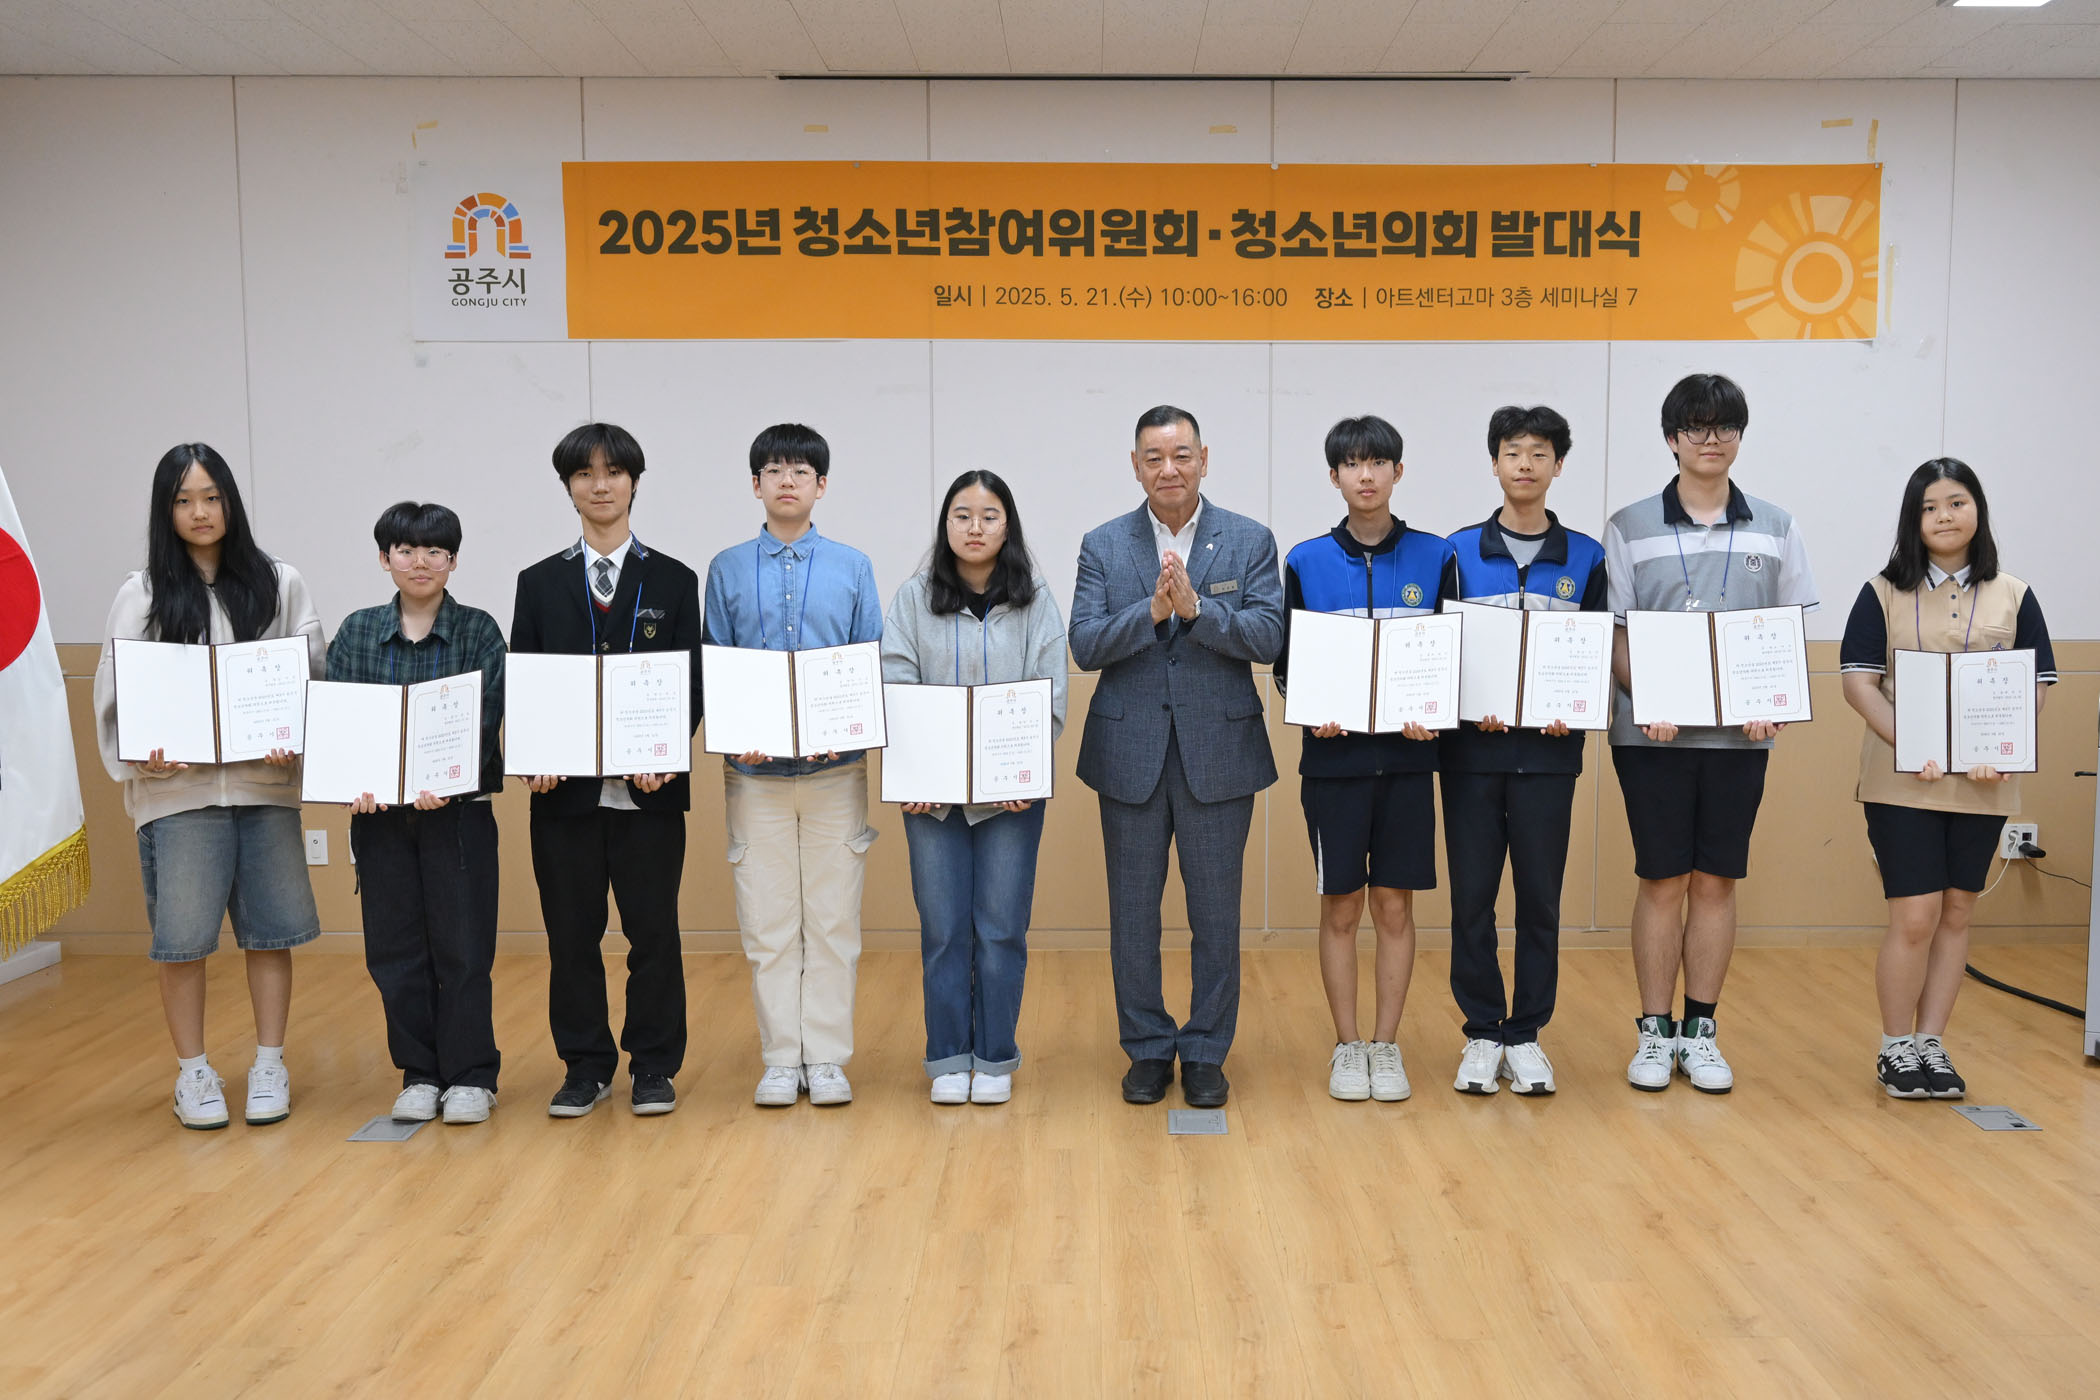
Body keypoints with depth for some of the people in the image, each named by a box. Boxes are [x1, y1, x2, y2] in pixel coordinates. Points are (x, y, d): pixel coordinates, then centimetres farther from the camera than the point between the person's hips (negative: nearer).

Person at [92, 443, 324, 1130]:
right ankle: (192, 1072, 17)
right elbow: (115, 693, 2)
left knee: (270, 929, 5)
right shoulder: (142, 595, 6)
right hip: (176, 787, -1)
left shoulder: (280, 583, 8)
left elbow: (314, 675, 4)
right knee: (180, 936, 2)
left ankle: (270, 1066, 18)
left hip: (265, 783, 1)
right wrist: (139, 759, -14)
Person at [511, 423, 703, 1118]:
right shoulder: (540, 583, 9)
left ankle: (654, 1069, 18)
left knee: (653, 931, 5)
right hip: (565, 789, 1)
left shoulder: (673, 581, 6)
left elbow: (691, 683, 2)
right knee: (571, 934, 7)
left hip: (650, 788, -1)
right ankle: (585, 1068, 21)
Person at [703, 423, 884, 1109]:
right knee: (767, 922, 4)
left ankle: (827, 1058, 14)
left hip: (835, 767, 0)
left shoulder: (852, 567, 6)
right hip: (755, 770, 0)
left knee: (833, 920, 3)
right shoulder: (727, 570, 7)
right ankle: (781, 1060, 15)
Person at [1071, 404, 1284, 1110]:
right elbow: (1085, 646, -5)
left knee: (1216, 912, 7)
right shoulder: (1103, 545, 4)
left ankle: (1206, 1053, 21)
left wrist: (1196, 607, -21)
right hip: (1130, 753, 1)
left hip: (1219, 752, -1)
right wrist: (1151, 611, -20)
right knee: (1133, 912, 9)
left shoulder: (1250, 541, 2)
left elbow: (1268, 637, -8)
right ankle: (1147, 1049, 24)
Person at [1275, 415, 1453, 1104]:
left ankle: (1387, 1046, 18)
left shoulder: (1433, 556, 4)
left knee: (1395, 905, 6)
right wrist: (1311, 711, -13)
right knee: (1341, 907, 5)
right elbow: (1285, 661, 5)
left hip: (1406, 756, 1)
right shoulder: (1306, 562, 2)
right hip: (1334, 756, -1)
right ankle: (1348, 1047, 18)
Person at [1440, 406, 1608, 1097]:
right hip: (1473, 748, 0)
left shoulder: (1586, 558, 7)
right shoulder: (1460, 552, 5)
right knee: (1472, 896, 3)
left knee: (1540, 897, 5)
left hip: (1548, 749, 1)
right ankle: (1483, 1033, 15)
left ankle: (1526, 1035, 17)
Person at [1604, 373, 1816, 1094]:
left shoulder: (1775, 529, 8)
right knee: (1661, 881, 2)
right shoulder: (1630, 527, 2)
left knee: (1716, 881, 7)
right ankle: (1655, 1033, 12)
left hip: (1739, 734, 2)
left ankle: (1700, 1032, 17)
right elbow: (1614, 632, 0)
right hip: (1653, 732, -2)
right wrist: (1647, 701, -15)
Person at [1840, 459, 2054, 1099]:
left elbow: (2036, 686, 5)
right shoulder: (1883, 594, 2)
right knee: (1914, 918, -5)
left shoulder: (2013, 597, 8)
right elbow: (1858, 681, -5)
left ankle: (1930, 1043, 21)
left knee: (1955, 915, 9)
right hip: (1902, 782, -3)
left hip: (1983, 785, 3)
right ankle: (1896, 1049, 12)